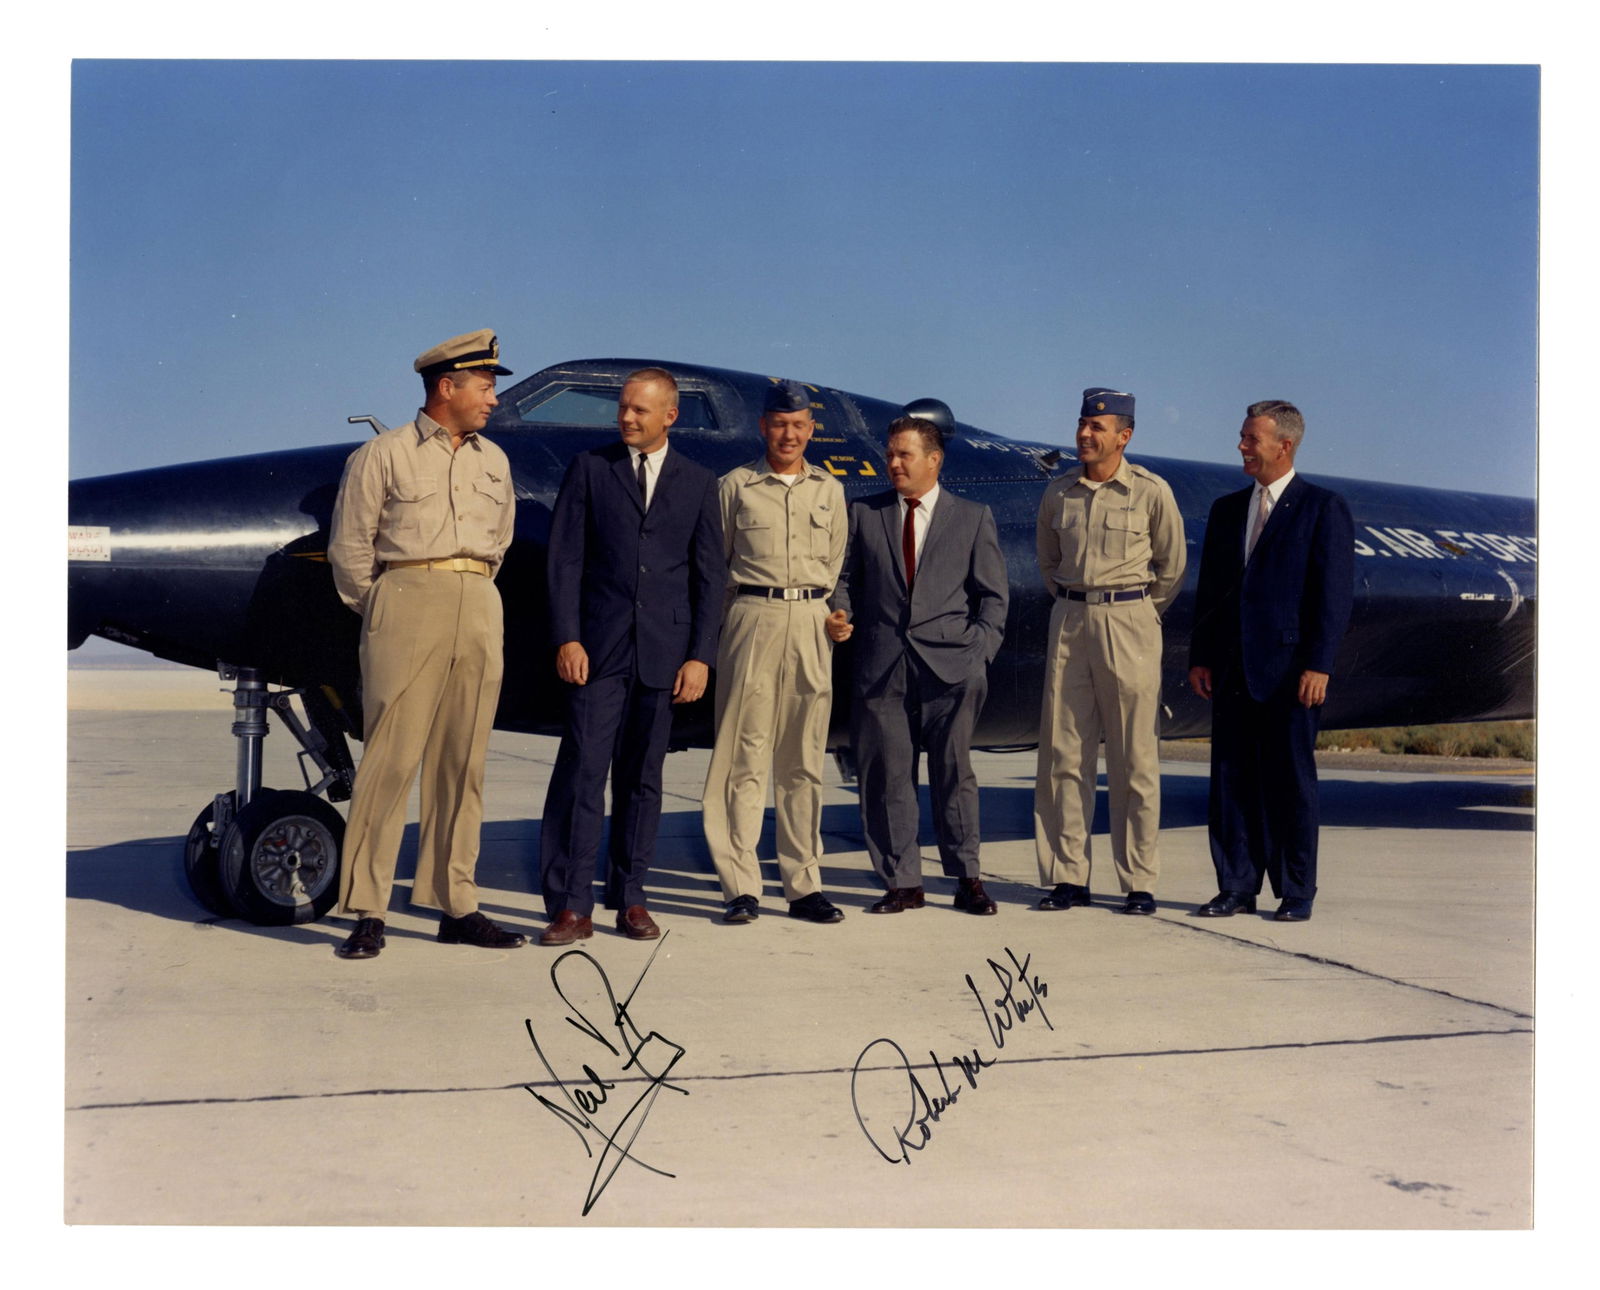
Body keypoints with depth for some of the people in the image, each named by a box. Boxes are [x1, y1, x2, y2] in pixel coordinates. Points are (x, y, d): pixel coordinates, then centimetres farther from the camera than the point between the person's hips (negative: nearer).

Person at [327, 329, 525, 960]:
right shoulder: (382, 455, 1)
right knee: (391, 760, -7)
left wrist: (473, 593, 17)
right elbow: (348, 549, 3)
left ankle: (457, 906, 11)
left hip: (479, 612, 5)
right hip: (408, 605, -5)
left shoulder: (494, 461, 17)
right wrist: (383, 612, 8)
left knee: (463, 764, 6)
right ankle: (366, 913, -2)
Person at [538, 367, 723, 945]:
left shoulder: (698, 482, 10)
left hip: (664, 653, 1)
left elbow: (708, 576, 8)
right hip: (598, 648, -1)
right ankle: (571, 907, -3)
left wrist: (700, 656, -1)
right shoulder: (589, 468, 7)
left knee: (642, 778, 7)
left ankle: (630, 899, 17)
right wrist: (566, 638, -7)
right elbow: (565, 558, 3)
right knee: (581, 772, -7)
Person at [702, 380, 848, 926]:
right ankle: (741, 887, -1)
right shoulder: (735, 485, 6)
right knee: (745, 755, -5)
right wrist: (727, 624, 4)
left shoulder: (829, 490, 14)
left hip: (811, 624, 3)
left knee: (804, 759, 5)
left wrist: (829, 616, 10)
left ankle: (804, 885, 11)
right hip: (752, 619, -3)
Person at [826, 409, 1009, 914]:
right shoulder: (863, 513, 14)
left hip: (950, 666, -1)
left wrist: (980, 652, -1)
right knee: (886, 776, 2)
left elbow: (993, 595, 11)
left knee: (954, 771, 0)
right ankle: (902, 883, 12)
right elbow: (846, 577, 15)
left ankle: (967, 878, 13)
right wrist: (839, 614, -6)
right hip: (881, 667, 1)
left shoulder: (973, 518, 11)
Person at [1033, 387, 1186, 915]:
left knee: (1135, 758, 0)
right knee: (1062, 752, 3)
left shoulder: (1151, 491, -3)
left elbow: (1172, 566, 8)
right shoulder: (1058, 493, 6)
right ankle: (1066, 876, 11)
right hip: (1068, 621, 4)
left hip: (1129, 621, -3)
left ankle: (1139, 882, 7)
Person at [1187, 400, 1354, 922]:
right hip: (1233, 669, 5)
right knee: (1231, 777, 6)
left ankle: (1296, 893, 13)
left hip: (1290, 670, -5)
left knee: (1291, 781, 2)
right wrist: (1199, 657, 7)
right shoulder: (1227, 509, 15)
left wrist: (1318, 665, -15)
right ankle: (1237, 887, 15)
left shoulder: (1324, 508, -2)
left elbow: (1335, 593, -7)